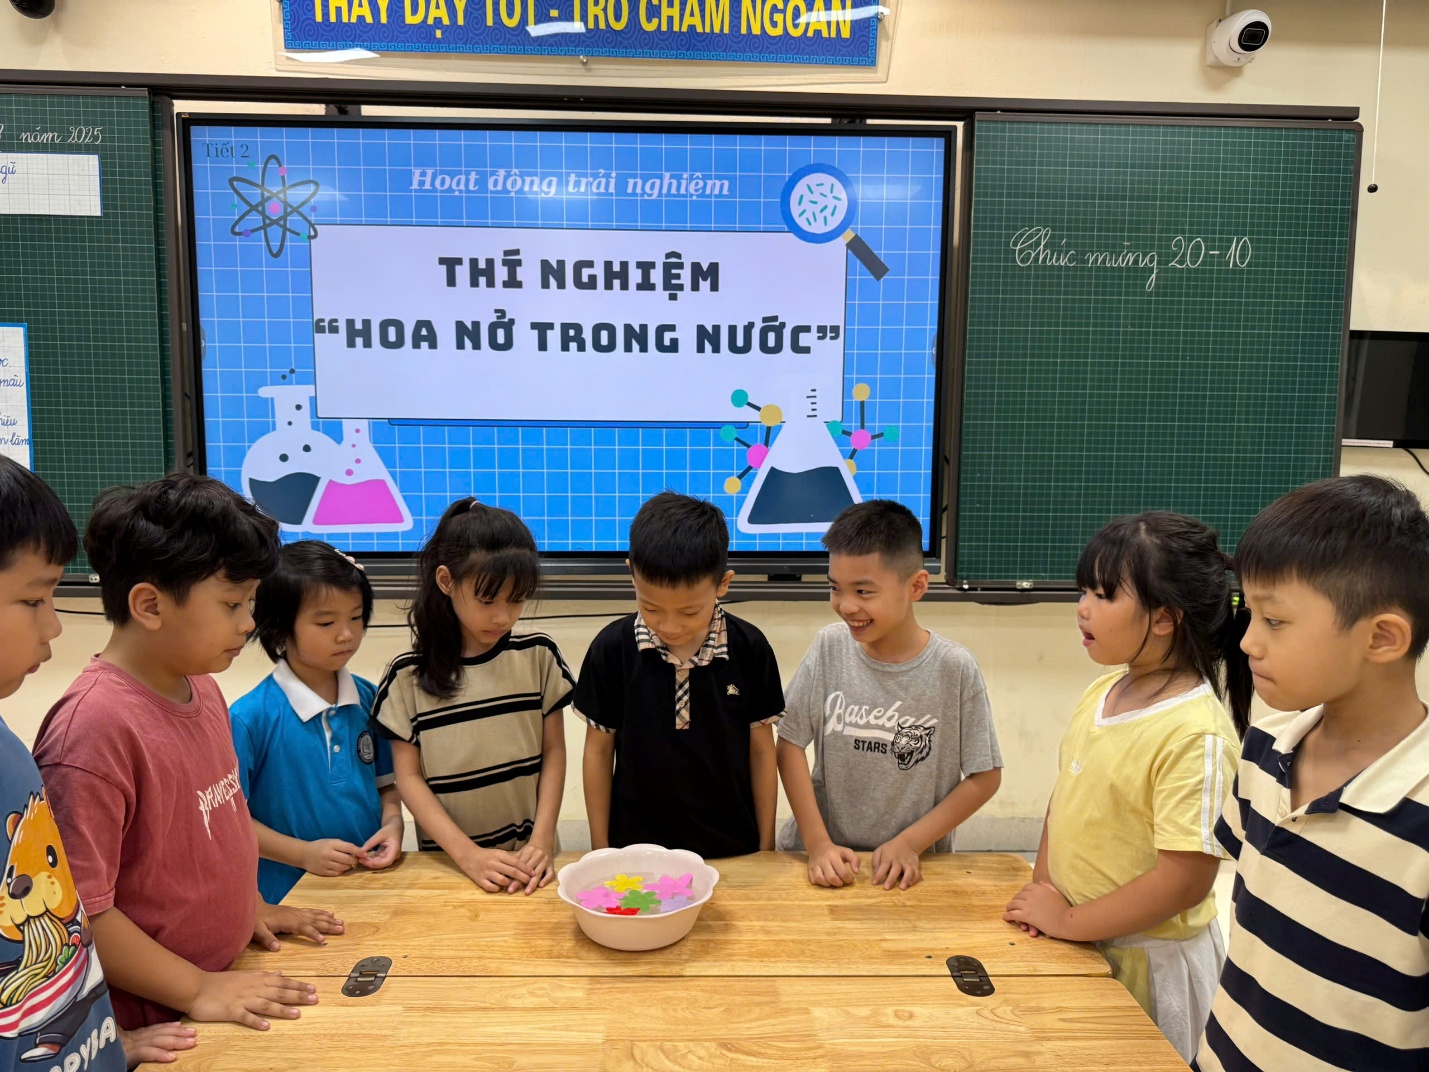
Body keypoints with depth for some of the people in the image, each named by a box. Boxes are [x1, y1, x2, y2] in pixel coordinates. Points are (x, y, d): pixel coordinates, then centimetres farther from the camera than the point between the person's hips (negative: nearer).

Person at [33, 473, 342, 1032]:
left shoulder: (202, 688, 0)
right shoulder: (94, 725, -24)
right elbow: (75, 911, -22)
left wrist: (252, 906, 9)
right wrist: (196, 990, -19)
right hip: (153, 1026, -7)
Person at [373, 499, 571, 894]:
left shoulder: (538, 656, -2)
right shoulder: (409, 675, -4)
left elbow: (553, 751, 3)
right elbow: (409, 775, -3)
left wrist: (543, 840, -7)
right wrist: (467, 854, -13)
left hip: (529, 858, 0)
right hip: (447, 862, 0)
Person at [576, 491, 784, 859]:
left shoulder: (750, 649, -13)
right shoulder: (611, 648, -13)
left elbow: (761, 750, -2)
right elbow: (599, 749, -2)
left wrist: (766, 848, 3)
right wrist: (599, 849, 1)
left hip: (732, 850, 0)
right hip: (636, 848, 0)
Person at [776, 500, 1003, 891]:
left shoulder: (954, 668, -9)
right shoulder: (829, 647, -4)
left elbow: (985, 777, -2)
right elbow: (791, 744, 0)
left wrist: (910, 843, -7)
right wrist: (817, 843, -7)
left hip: (908, 870, -1)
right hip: (823, 861, 1)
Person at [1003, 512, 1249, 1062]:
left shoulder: (1196, 734, -25)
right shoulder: (1100, 692, -3)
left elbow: (1185, 880, -25)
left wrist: (1069, 921, -17)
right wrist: (1044, 892, -4)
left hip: (1147, 956, -7)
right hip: (1078, 942, 7)